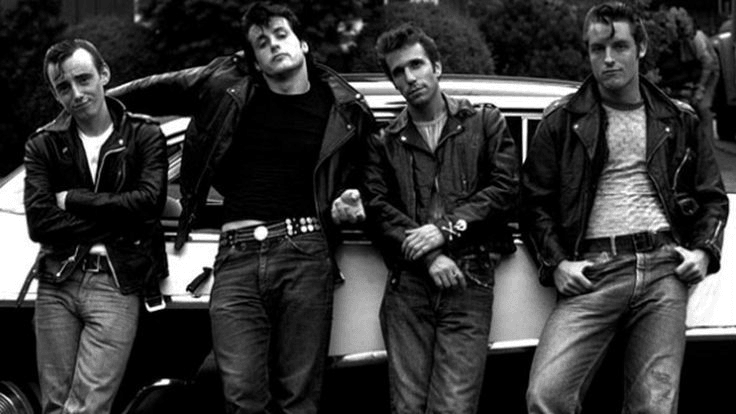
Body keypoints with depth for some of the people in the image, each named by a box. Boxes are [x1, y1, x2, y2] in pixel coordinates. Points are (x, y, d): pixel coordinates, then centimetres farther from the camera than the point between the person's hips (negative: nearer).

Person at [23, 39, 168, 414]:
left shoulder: (144, 136, 5)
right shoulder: (43, 145, 8)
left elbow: (149, 200, -12)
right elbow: (38, 223, -5)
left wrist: (72, 200, -7)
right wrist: (113, 219, -10)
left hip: (117, 284, -2)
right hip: (56, 283, 3)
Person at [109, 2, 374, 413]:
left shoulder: (342, 109, 10)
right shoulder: (226, 86, 9)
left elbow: (353, 177, 24)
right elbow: (160, 90, 24)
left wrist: (348, 201, 4)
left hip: (304, 254, 0)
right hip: (237, 256, 1)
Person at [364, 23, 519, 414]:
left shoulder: (484, 123, 13)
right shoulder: (384, 142, 15)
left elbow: (504, 188, 2)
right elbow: (378, 209, 3)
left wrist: (445, 229, -9)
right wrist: (428, 258, -11)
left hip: (469, 282, -1)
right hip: (407, 284, 2)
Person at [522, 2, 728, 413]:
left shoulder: (678, 120, 18)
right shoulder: (563, 120, 11)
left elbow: (712, 197, 24)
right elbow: (535, 200, 11)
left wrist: (704, 251, 6)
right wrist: (557, 263, -3)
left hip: (665, 269, 2)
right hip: (592, 272, -1)